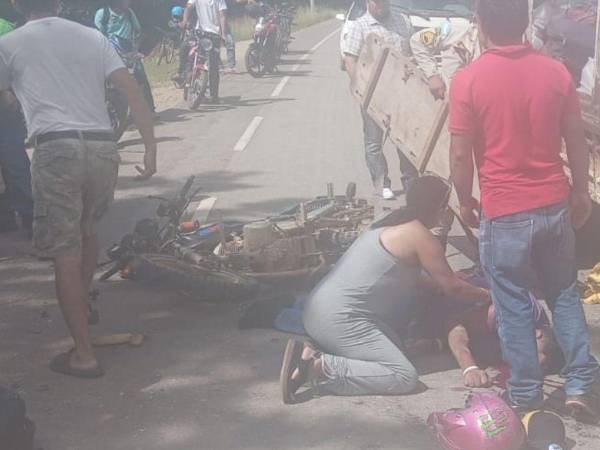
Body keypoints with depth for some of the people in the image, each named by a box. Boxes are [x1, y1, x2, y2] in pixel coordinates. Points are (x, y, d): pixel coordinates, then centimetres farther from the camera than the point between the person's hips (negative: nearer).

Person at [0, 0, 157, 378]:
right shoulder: (92, 36, 15)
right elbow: (133, 91, 7)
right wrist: (151, 147, 8)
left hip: (56, 149, -4)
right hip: (103, 147, 4)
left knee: (66, 255, 1)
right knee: (87, 230, 30)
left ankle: (84, 354, 2)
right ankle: (83, 302, 49)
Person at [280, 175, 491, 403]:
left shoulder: (391, 224, 20)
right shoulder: (419, 235, -7)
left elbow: (409, 279, 33)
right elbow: (453, 287, 1)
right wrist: (487, 295, 17)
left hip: (317, 308, 10)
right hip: (339, 318, -10)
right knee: (405, 377, -11)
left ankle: (309, 355, 5)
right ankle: (318, 367, -17)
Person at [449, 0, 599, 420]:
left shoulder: (468, 80, -12)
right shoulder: (556, 72, -3)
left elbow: (461, 154, -9)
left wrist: (466, 200, 7)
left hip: (504, 213, -3)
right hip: (554, 204, 4)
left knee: (514, 305, 9)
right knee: (565, 294, 18)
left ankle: (526, 394, 19)